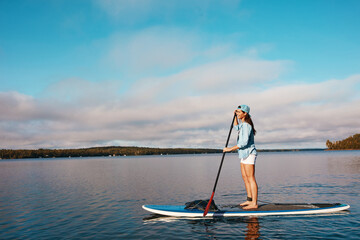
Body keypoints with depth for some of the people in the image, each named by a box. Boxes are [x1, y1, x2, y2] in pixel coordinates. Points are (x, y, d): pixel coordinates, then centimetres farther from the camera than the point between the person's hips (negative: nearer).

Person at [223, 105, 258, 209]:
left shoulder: (246, 125, -17)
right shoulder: (243, 124, 14)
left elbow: (244, 143, -24)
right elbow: (236, 127, 38)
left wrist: (230, 149, -21)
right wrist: (235, 116, 24)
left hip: (248, 153, -10)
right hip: (244, 154, 10)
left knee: (250, 178, -8)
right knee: (245, 177, 14)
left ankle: (254, 203, -5)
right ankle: (249, 200, 22)